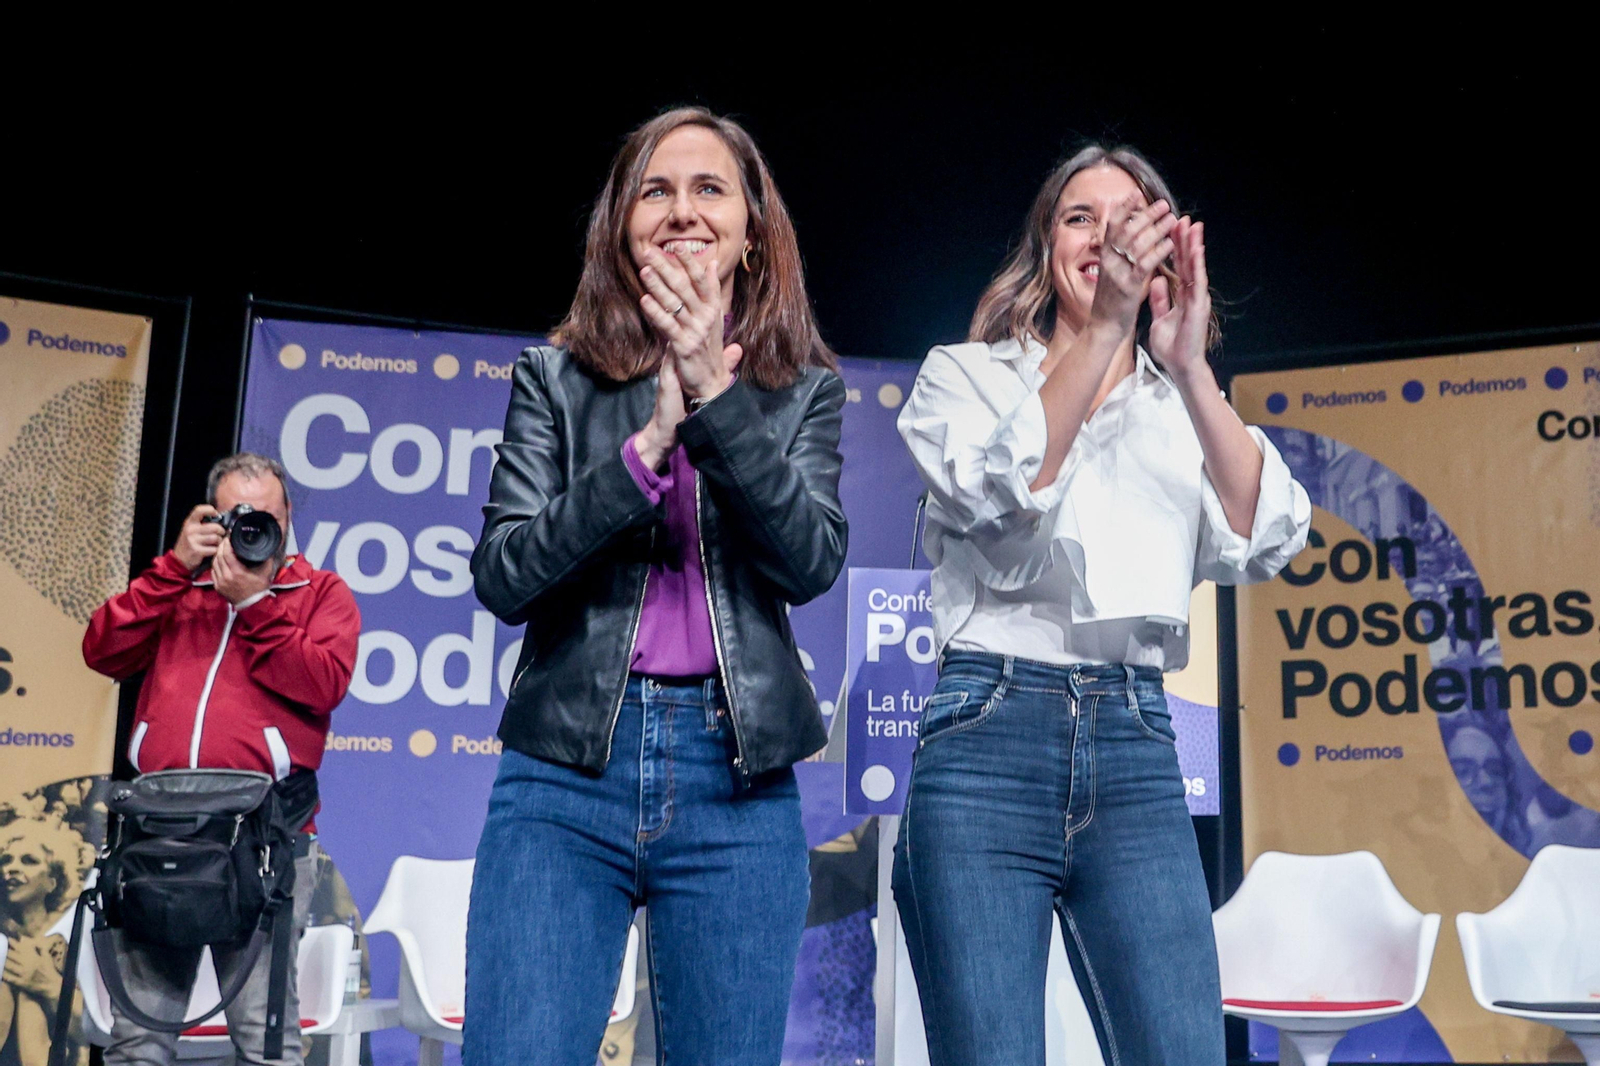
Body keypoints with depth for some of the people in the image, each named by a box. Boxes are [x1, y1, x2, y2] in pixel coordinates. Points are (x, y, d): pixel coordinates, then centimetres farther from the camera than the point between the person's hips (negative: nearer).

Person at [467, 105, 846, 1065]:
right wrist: (647, 447, -13)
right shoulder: (556, 378, 7)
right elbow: (500, 575, -3)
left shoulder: (805, 389, 9)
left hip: (738, 778, 1)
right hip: (567, 770, 0)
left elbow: (814, 563, -6)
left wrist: (718, 395, -15)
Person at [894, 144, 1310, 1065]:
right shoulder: (967, 373, 10)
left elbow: (1264, 544, -2)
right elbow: (1003, 498, -11)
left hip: (1136, 753, 2)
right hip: (990, 739, -2)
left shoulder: (1182, 411, 16)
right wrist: (1102, 331, -18)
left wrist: (1191, 370, -13)